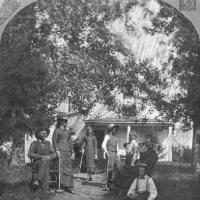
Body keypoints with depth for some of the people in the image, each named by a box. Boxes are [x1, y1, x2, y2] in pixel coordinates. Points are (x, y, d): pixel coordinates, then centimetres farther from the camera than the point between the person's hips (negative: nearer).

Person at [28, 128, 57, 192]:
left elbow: (54, 155, 13)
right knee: (45, 168, -39)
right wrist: (41, 157, -14)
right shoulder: (34, 143, 12)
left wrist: (49, 157, -12)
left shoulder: (48, 143, 21)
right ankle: (45, 189, -53)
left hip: (48, 162, 2)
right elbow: (30, 154, -2)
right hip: (37, 162, -2)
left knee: (45, 162, -39)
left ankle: (37, 181, -55)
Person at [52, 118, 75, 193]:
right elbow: (54, 141, -4)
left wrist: (72, 152, 11)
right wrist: (57, 151, -14)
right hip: (60, 150, -5)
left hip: (68, 151, 5)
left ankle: (67, 186, 5)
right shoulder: (57, 130, 1)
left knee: (68, 168, 2)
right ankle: (60, 185, -10)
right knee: (60, 167, -11)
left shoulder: (68, 131, 16)